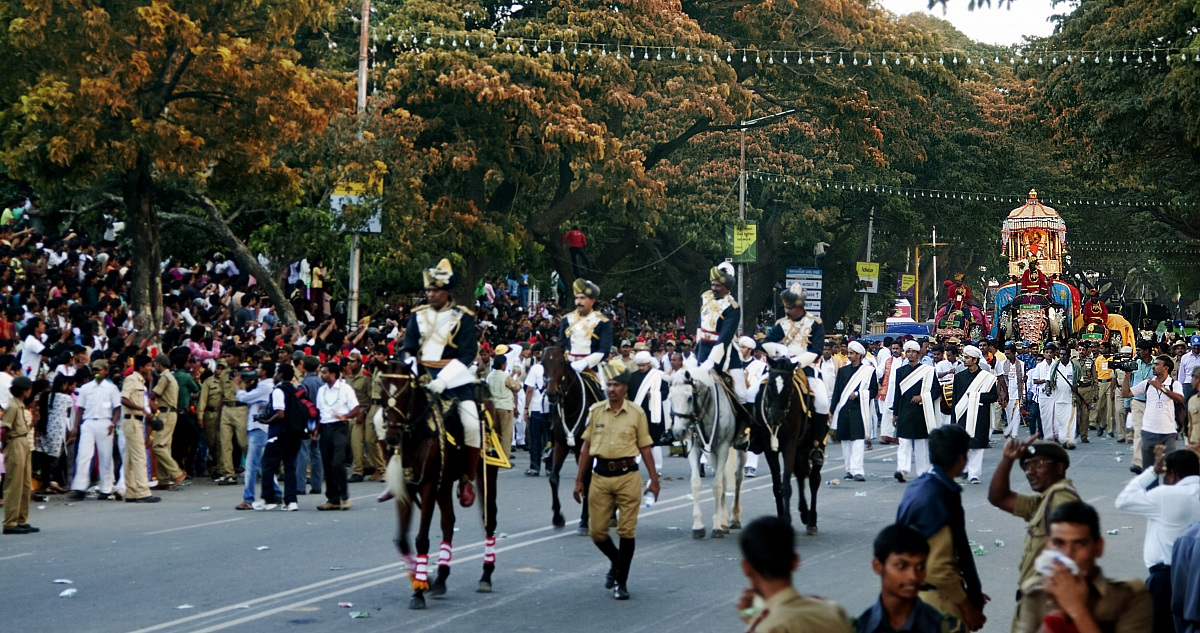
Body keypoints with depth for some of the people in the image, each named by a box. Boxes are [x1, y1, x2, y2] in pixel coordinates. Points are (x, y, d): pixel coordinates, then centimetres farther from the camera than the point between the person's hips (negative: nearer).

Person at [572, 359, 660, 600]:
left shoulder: (636, 413, 0)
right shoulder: (595, 411, 5)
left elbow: (645, 448, 3)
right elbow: (586, 447, 8)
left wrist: (654, 480, -1)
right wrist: (579, 480, 6)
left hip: (627, 476, -2)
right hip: (600, 476, 2)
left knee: (627, 531, 0)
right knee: (596, 531, 4)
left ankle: (621, 581, 11)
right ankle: (616, 561, 34)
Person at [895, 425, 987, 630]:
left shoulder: (920, 486, 6)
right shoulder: (937, 499, -23)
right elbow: (938, 568, -24)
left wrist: (968, 592, 18)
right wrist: (967, 606, -14)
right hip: (939, 599, -9)